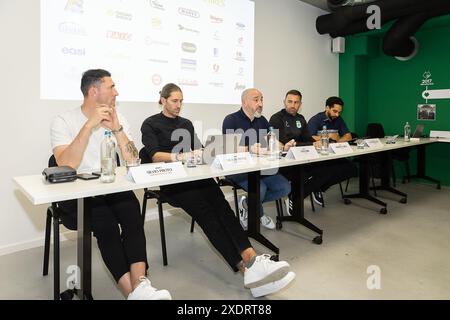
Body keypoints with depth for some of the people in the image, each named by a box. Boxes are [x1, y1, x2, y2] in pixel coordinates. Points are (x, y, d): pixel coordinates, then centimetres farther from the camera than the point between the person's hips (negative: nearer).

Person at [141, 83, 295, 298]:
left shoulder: (186, 124, 27)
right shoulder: (150, 124, 10)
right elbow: (155, 156, -4)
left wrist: (198, 154, -4)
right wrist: (179, 156, -21)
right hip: (171, 181, -5)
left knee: (222, 207, -25)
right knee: (206, 214, -28)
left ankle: (251, 261, -41)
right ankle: (246, 268, -39)